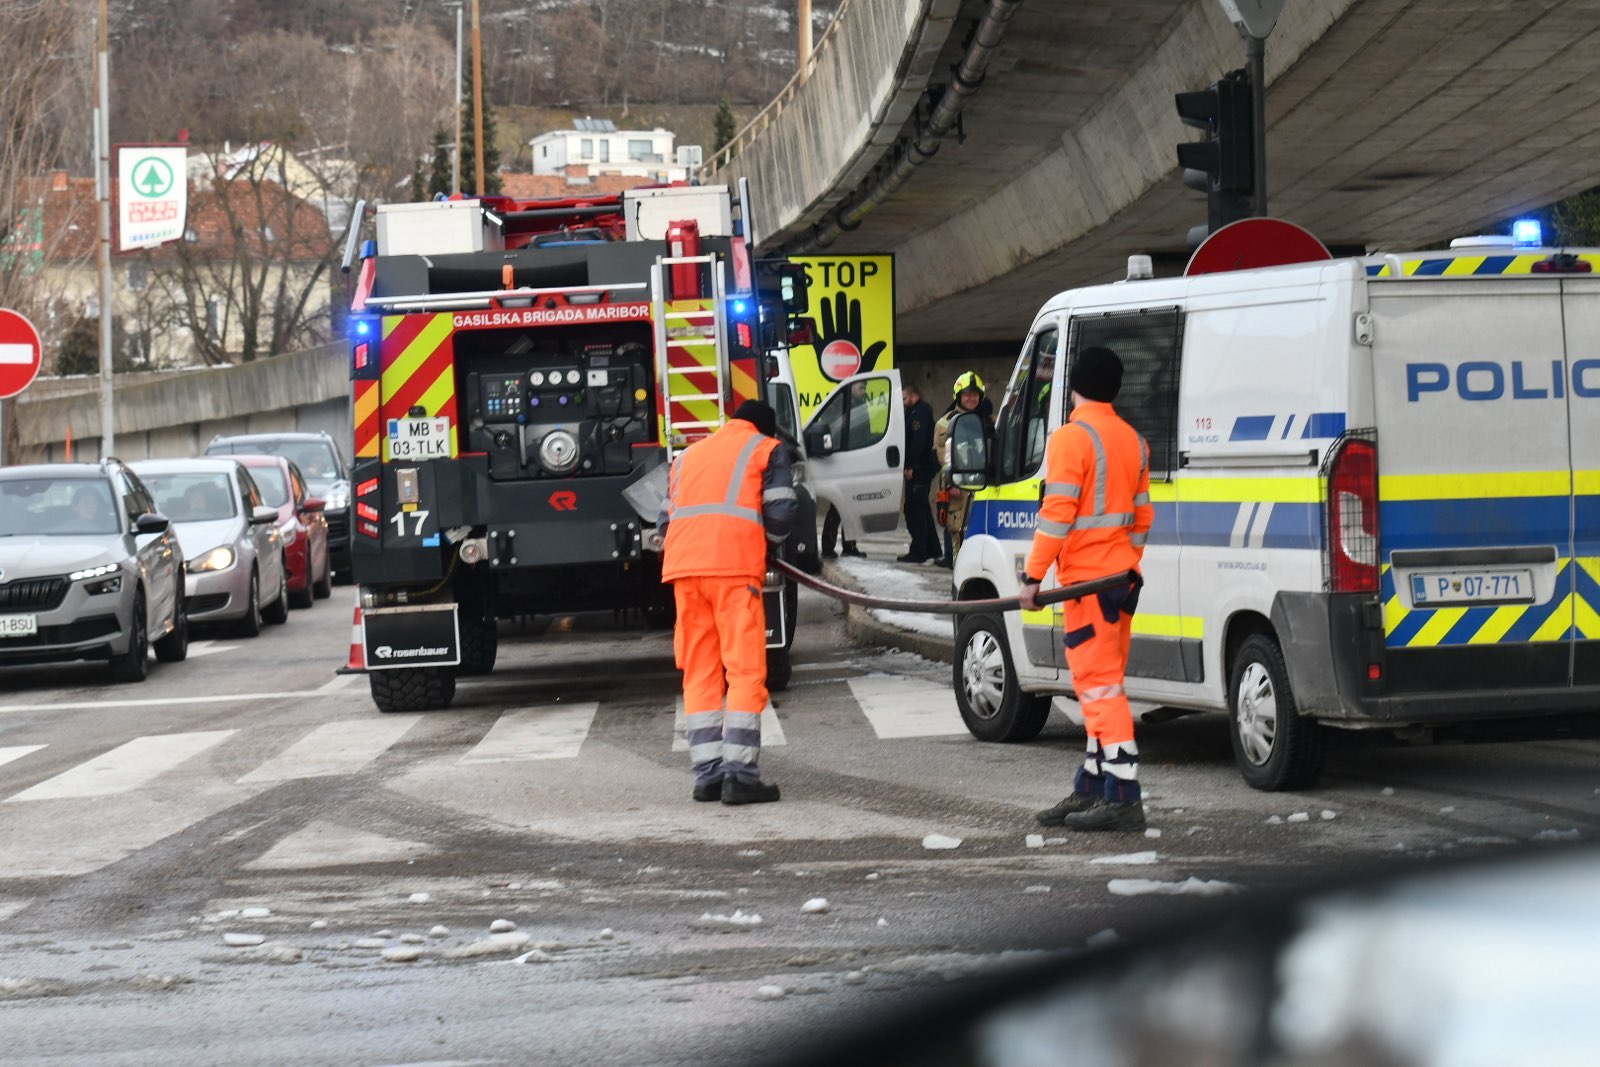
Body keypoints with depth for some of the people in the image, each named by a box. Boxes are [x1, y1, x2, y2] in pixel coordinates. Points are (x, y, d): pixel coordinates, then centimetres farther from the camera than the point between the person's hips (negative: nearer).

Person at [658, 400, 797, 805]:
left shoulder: (688, 456, 29)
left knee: (700, 673, 9)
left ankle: (707, 773, 6)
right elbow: (780, 513, 2)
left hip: (682, 567, 5)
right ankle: (739, 774, -12)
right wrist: (765, 549, 18)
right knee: (745, 671, -4)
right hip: (735, 567, -5)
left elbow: (665, 521, 21)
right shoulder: (766, 450, 14)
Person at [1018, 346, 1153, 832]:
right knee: (1103, 685, 15)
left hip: (1088, 579, -9)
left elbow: (1057, 513, -17)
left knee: (1100, 685, -10)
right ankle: (1092, 788, 22)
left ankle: (1123, 798, -15)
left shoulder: (1071, 439, -12)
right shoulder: (1133, 441, 14)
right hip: (1123, 577, 9)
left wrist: (1033, 576, -15)